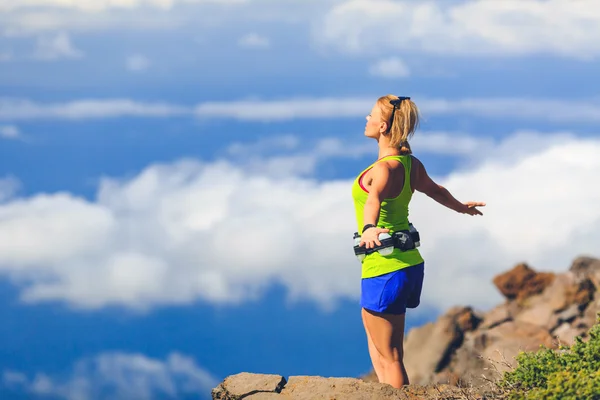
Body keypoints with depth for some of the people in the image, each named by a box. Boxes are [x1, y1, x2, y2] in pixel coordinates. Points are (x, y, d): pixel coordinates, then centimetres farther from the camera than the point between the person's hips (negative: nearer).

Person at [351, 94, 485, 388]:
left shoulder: (385, 168, -19)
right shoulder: (410, 163, 7)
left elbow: (374, 200, -40)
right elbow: (435, 190, 26)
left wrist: (368, 229, -60)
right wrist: (461, 207, 47)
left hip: (384, 270, -9)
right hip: (409, 263, 9)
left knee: (389, 356, -2)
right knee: (376, 337, 23)